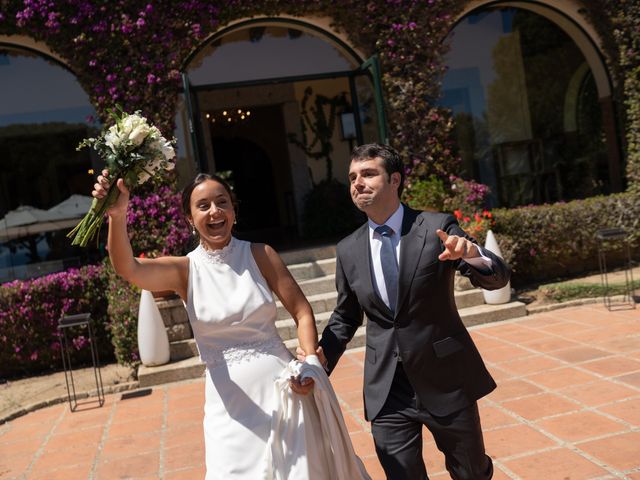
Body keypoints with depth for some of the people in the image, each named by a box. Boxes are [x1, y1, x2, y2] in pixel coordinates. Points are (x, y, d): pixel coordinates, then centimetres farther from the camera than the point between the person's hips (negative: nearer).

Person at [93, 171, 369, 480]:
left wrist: (310, 362, -12)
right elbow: (127, 268, -20)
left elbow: (301, 310, 1)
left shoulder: (260, 255, -2)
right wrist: (118, 215, -37)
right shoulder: (184, 270, -3)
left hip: (281, 387, 1)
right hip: (229, 401, 0)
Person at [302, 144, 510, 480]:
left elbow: (497, 278, -12)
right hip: (386, 392, 2)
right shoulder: (348, 251, 1)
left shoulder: (437, 227, -8)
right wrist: (324, 354, -5)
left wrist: (471, 253, -33)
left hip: (446, 381, -1)